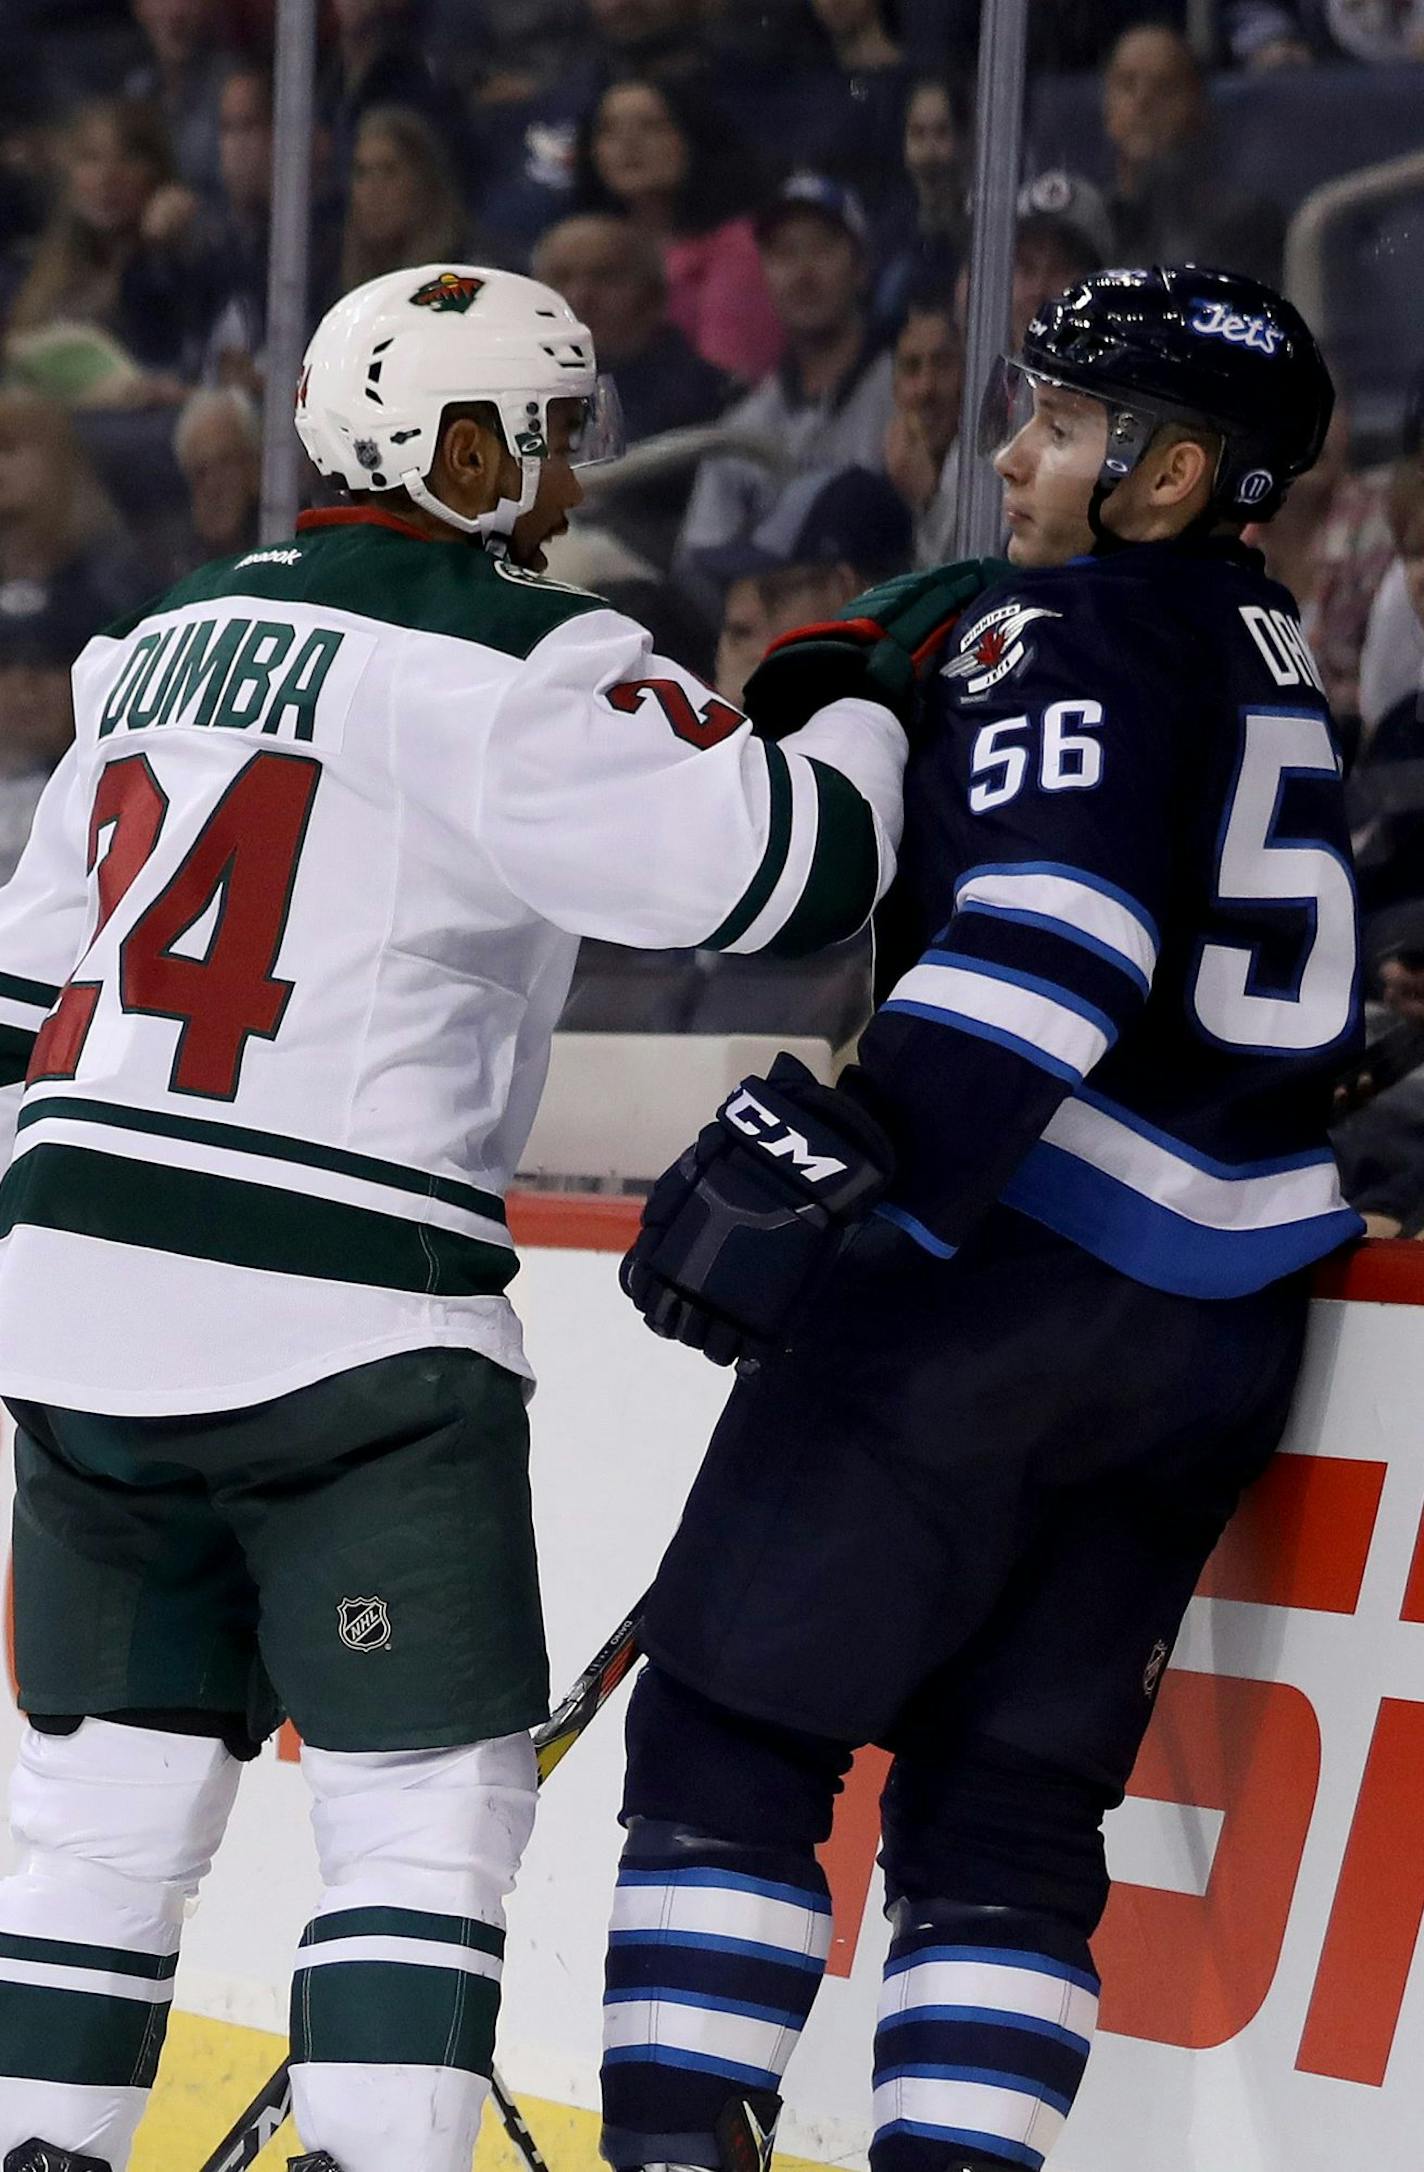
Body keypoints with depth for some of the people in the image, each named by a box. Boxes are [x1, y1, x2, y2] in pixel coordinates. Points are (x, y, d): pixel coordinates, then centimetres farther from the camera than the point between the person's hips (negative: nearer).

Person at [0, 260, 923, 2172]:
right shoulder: (512, 667, -8)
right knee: (431, 1802, -2)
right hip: (344, 1330, -7)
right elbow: (787, 866, -12)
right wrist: (863, 711, 7)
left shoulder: (166, 641, 17)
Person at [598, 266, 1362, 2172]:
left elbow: (1056, 936, -23)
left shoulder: (1063, 636, -7)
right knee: (1003, 1806, 9)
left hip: (1009, 1275, -8)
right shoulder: (1270, 669, 20)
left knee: (729, 1733, -2)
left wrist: (839, 1156, -31)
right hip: (1228, 1309, 8)